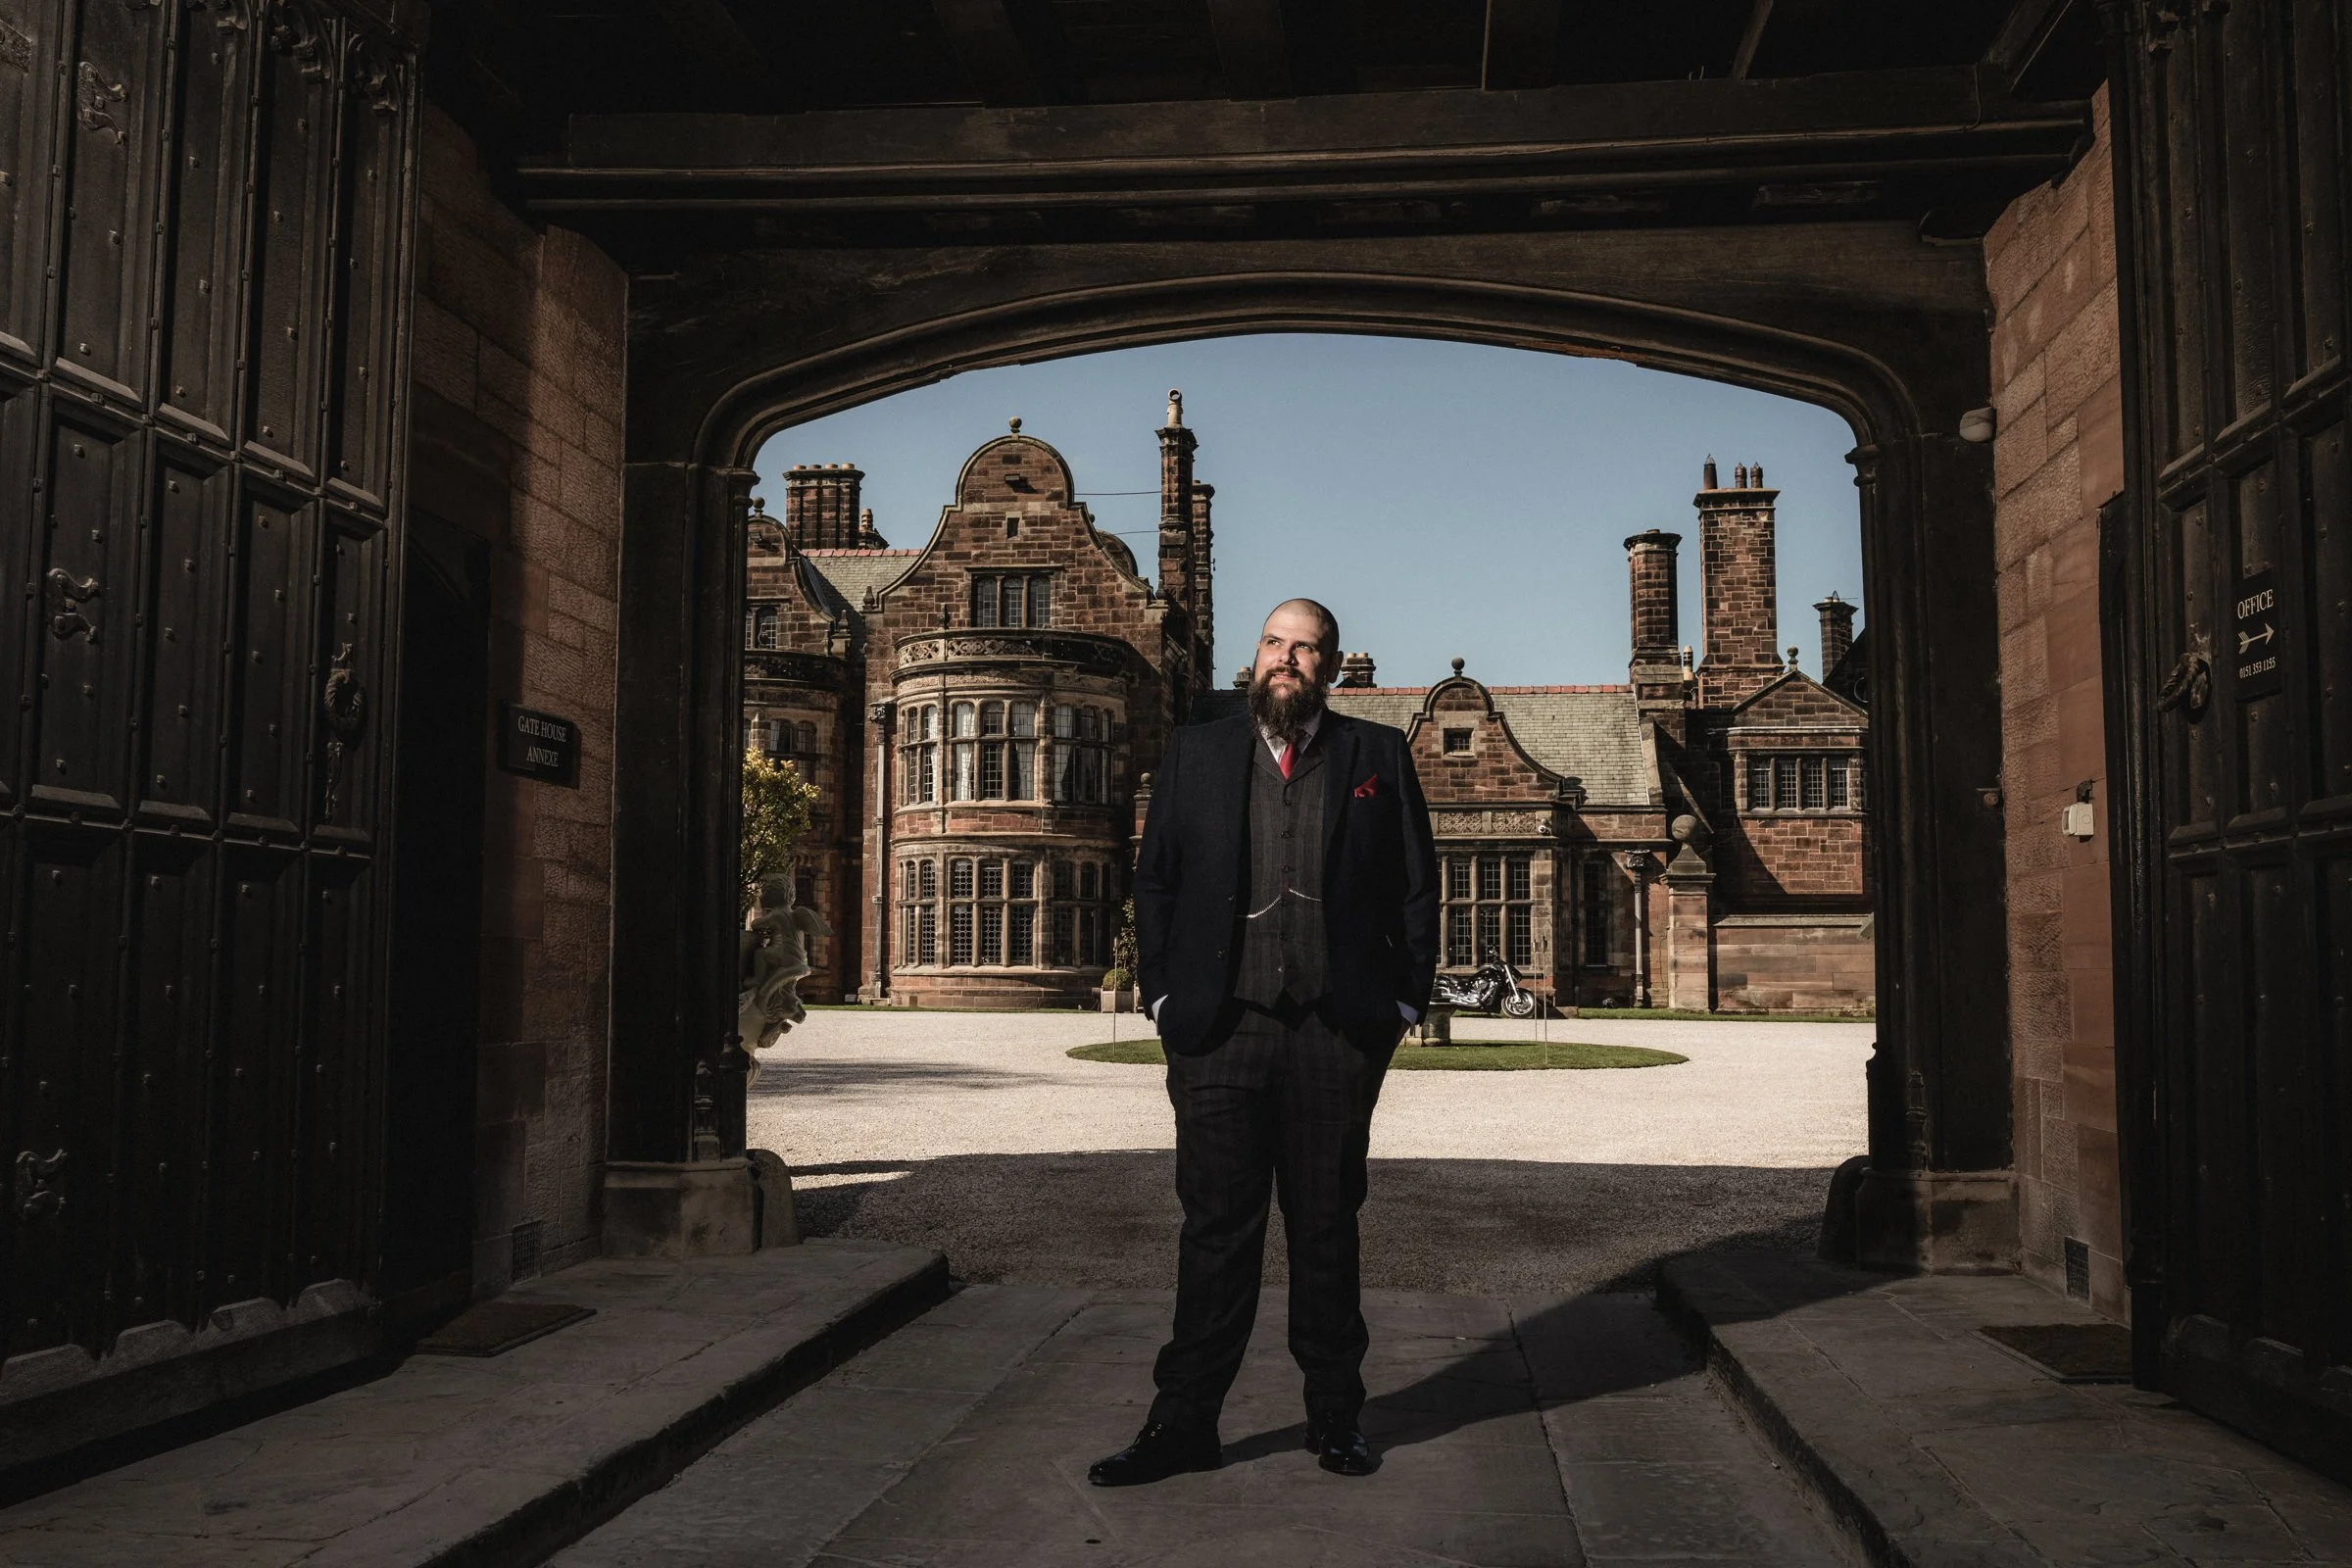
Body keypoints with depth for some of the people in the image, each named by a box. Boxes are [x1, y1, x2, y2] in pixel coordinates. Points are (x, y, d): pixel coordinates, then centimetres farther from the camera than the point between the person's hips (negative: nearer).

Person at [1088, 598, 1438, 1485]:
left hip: (1337, 1035, 0)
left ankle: (1336, 1416, 21)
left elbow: (1416, 887, 9)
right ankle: (1183, 1424, 11)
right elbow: (1153, 883, 11)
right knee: (1216, 1228, 3)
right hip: (1222, 1030, 0)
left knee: (1327, 1227, 9)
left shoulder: (1378, 756, 9)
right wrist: (1165, 996, 3)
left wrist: (1405, 1001, 2)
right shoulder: (1195, 755, 10)